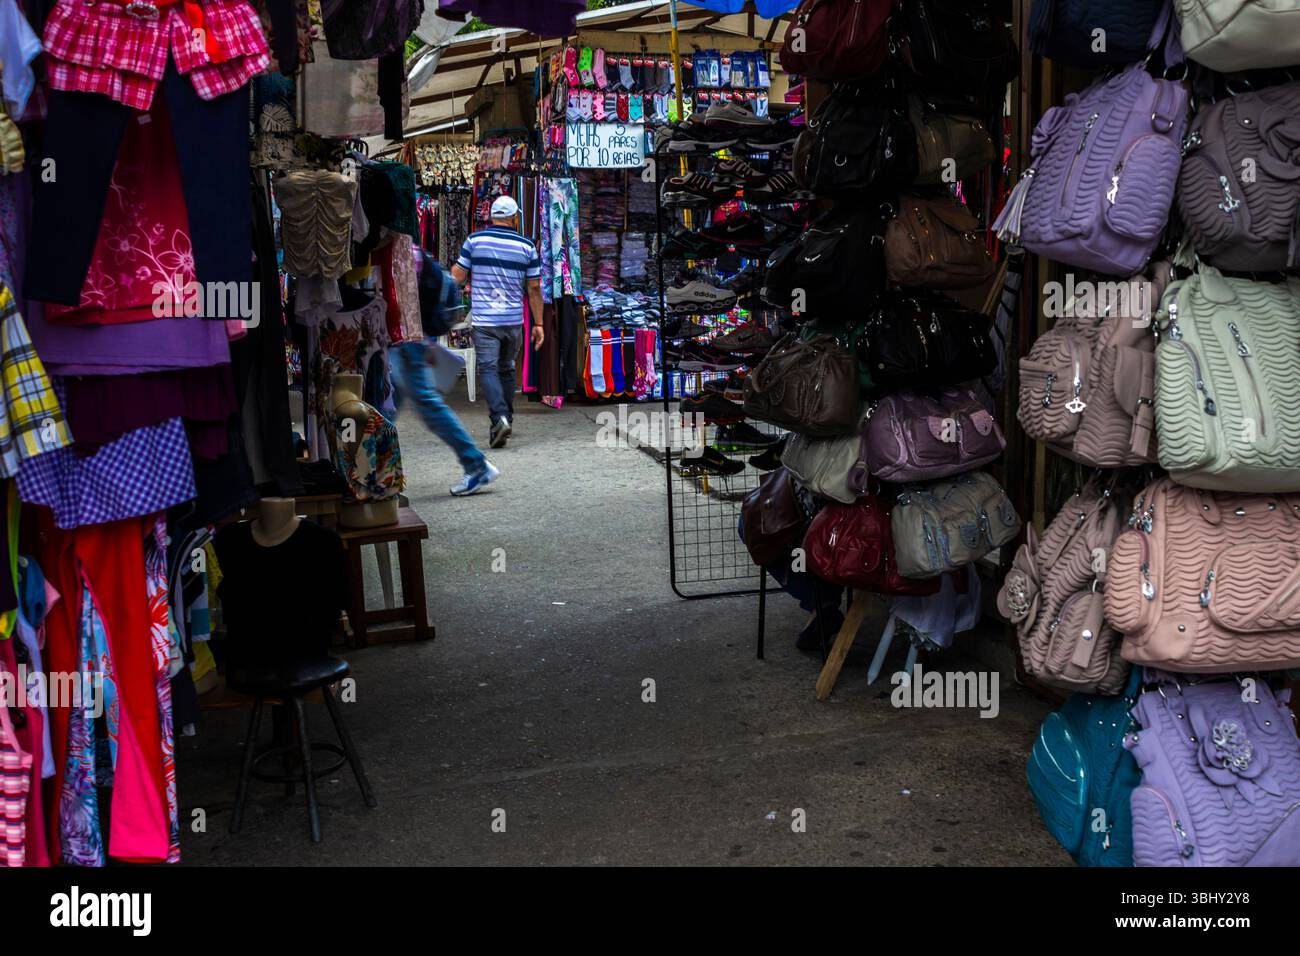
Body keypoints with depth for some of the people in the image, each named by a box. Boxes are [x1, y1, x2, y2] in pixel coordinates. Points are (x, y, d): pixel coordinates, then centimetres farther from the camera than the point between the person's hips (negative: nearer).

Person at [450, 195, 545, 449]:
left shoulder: (475, 240, -2)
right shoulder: (527, 246, 1)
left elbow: (457, 276, 1)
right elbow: (534, 288, 3)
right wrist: (538, 323, 9)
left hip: (484, 320, -2)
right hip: (514, 320, 2)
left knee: (488, 368, -7)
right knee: (506, 370, 16)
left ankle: (500, 417, -25)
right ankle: (506, 417, 23)